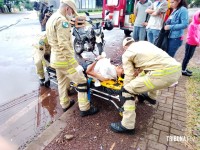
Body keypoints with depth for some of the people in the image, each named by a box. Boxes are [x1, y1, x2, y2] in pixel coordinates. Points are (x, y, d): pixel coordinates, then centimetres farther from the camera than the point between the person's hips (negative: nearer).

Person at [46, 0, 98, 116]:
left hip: (56, 58, 10)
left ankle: (65, 104, 37)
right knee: (82, 81, 1)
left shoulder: (51, 19, 13)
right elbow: (65, 46, -26)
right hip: (64, 59, -10)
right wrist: (76, 65, -25)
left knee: (62, 82, 21)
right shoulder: (62, 20, -19)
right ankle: (85, 108, 10)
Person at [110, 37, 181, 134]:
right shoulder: (144, 43, 28)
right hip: (176, 69, 9)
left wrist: (124, 92, 18)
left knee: (127, 90, 1)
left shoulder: (126, 54, 9)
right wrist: (139, 69, 29)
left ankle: (127, 125, 7)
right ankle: (151, 96, 58)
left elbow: (129, 75, 5)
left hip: (163, 74, -8)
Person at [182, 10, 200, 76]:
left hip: (194, 44, 8)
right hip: (190, 44, -8)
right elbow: (192, 36, -20)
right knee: (187, 57, -3)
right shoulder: (192, 25, -17)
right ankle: (183, 70, 5)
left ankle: (184, 68, 24)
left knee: (189, 56, 13)